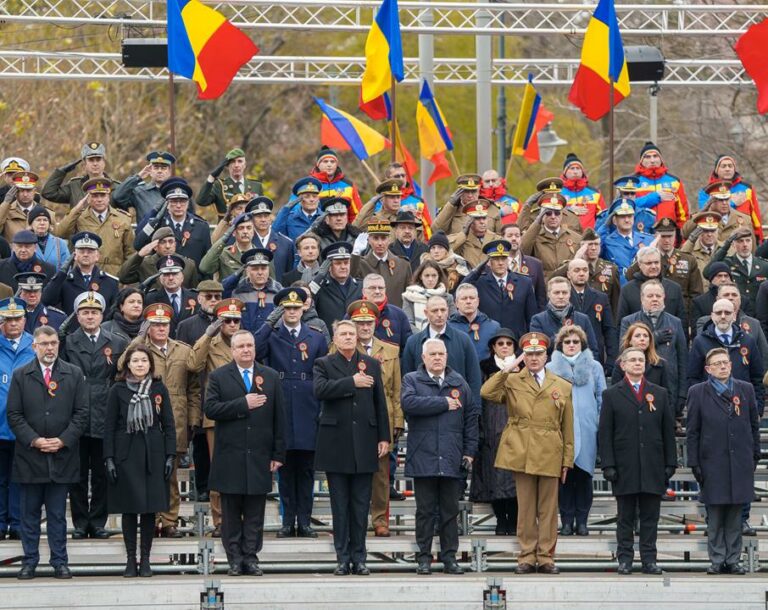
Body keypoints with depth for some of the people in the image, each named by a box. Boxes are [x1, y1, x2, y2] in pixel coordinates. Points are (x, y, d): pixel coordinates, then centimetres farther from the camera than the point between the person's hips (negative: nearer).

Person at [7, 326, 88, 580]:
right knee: (29, 513, 5)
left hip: (62, 455, 0)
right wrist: (34, 440, -10)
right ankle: (29, 561, 11)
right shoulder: (21, 376, 5)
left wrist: (63, 440, -8)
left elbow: (81, 412, 3)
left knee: (58, 514, 4)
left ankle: (60, 562, 9)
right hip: (29, 455, 0)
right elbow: (14, 414, 1)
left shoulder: (74, 375, 6)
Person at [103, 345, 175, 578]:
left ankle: (145, 559, 9)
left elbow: (168, 424, 7)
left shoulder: (159, 389, 5)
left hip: (153, 454, 1)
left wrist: (170, 455, -1)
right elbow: (109, 426, 2)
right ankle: (130, 558, 7)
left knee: (150, 508, 2)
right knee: (129, 508, 1)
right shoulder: (118, 390, 2)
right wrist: (109, 458, -4)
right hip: (125, 454, -1)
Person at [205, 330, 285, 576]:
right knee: (231, 513, 3)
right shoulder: (218, 377, 4)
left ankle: (251, 557, 9)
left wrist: (278, 454, 1)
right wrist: (243, 405, -16)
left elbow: (278, 418, 7)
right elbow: (210, 409, -9)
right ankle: (235, 559, 8)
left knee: (255, 513, 4)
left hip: (259, 457, 1)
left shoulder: (271, 377, 9)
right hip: (230, 458, -1)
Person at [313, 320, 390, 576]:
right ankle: (343, 558, 6)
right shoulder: (324, 364, 4)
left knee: (361, 505, 3)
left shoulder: (371, 365, 11)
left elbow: (380, 403, 10)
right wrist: (352, 383, -19)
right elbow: (320, 390, -16)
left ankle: (358, 557, 8)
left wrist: (384, 437, 5)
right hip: (336, 444, -2)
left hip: (364, 444, 2)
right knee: (340, 505, 2)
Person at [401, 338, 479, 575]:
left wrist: (469, 451, 5)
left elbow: (471, 416, 13)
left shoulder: (459, 383, 13)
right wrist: (444, 403, -12)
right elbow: (409, 403, -17)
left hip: (452, 458, 2)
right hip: (423, 456, -2)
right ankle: (424, 557, 6)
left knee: (450, 511, 5)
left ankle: (449, 557, 10)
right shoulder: (412, 380, 4)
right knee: (425, 511, 1)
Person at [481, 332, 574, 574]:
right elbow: (486, 392, -12)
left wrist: (567, 461, 6)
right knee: (526, 508, 2)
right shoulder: (512, 381, 7)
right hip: (521, 453, -1)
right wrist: (506, 370, -11)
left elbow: (567, 428, 10)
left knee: (548, 509, 4)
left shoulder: (563, 387, 10)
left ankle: (546, 557, 9)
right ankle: (527, 557, 7)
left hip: (550, 455, 1)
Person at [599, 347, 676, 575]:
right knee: (626, 517, 2)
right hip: (625, 468, -2)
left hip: (653, 468, 2)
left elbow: (668, 431, 11)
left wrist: (670, 463, 4)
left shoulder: (660, 394, 12)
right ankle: (625, 559, 7)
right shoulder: (612, 395, 6)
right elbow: (604, 433, 2)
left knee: (650, 517, 3)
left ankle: (649, 559, 6)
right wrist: (608, 465, -7)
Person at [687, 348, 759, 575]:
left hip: (740, 461, 2)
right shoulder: (698, 392, 3)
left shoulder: (746, 389, 9)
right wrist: (694, 462, -2)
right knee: (715, 516, 1)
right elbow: (692, 431, 3)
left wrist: (755, 454, 10)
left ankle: (733, 560, 10)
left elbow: (754, 425, 14)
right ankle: (718, 561, 6)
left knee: (735, 516, 5)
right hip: (712, 462, -2)